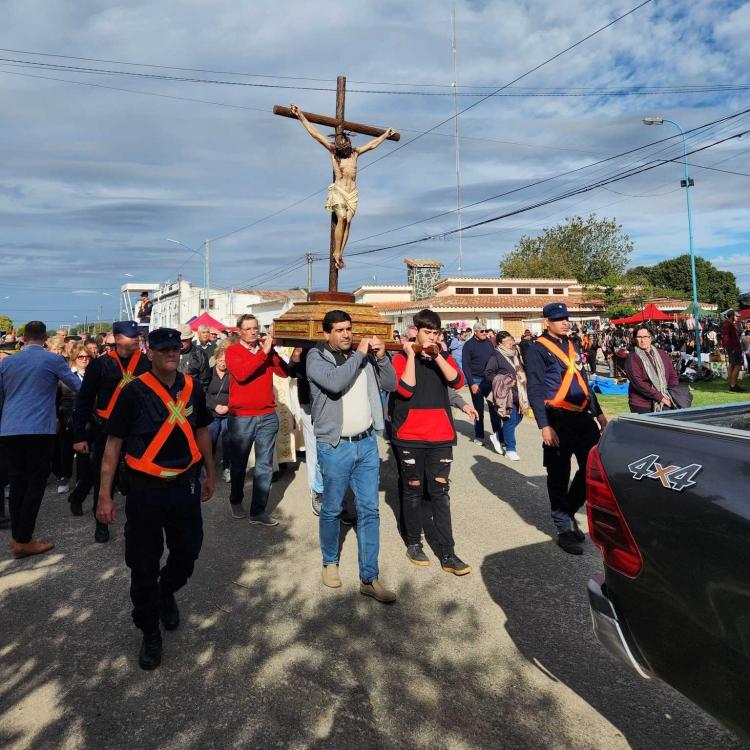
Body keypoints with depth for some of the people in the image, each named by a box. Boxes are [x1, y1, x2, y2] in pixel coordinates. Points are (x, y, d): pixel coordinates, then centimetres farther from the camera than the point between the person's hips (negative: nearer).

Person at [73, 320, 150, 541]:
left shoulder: (146, 363, -1)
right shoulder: (100, 364, -3)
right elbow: (84, 400, -1)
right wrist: (79, 435, -3)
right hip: (105, 430, 0)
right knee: (103, 476, 9)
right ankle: (101, 521, 26)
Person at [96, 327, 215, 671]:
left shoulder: (192, 388, 1)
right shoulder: (134, 392, -11)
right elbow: (113, 443, -7)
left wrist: (210, 473, 17)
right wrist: (105, 495, -9)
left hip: (185, 485, 3)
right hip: (145, 488, -3)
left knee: (188, 550, 12)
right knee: (144, 564, 7)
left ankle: (167, 593, 44)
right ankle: (150, 631, 28)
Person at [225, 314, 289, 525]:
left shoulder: (266, 350, 10)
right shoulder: (232, 351, -1)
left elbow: (284, 372, -1)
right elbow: (241, 374, -20)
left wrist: (271, 351, -11)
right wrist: (263, 353, -18)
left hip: (268, 416, 3)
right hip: (241, 417, -3)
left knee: (265, 465, 3)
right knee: (239, 463, 12)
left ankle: (258, 511, 11)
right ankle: (236, 501, 35)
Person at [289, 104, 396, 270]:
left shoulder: (355, 152, 14)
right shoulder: (332, 150, 5)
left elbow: (372, 144, 28)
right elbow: (315, 134, 3)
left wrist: (386, 134, 39)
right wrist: (301, 116, 2)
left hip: (352, 193, 4)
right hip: (338, 190, -4)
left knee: (348, 221, -10)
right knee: (342, 218, -23)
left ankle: (339, 254, -12)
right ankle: (336, 252, -16)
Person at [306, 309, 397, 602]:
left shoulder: (363, 355, 8)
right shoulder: (316, 357, -5)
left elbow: (390, 385, 7)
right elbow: (335, 382, -25)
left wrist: (381, 356, -8)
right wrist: (360, 354, -16)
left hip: (367, 443, 4)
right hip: (334, 447, -4)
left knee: (369, 510, 6)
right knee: (332, 509, 10)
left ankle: (369, 578, 16)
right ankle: (330, 562, 34)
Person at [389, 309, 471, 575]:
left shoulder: (444, 357, 10)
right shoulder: (402, 358, 0)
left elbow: (457, 381, -9)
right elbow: (405, 390, -16)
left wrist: (437, 356, -15)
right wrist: (411, 356, -13)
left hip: (440, 436, 2)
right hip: (410, 437, -2)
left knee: (440, 492, 2)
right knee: (413, 490, 8)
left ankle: (448, 554, 6)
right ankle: (414, 543, 25)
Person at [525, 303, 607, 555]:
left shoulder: (572, 346, 16)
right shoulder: (537, 349, -7)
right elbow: (535, 390, -13)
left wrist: (598, 413, 20)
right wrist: (545, 426, -20)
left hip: (583, 417, 8)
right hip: (559, 420, -7)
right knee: (559, 476, 2)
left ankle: (568, 513, 29)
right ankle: (565, 528, 15)